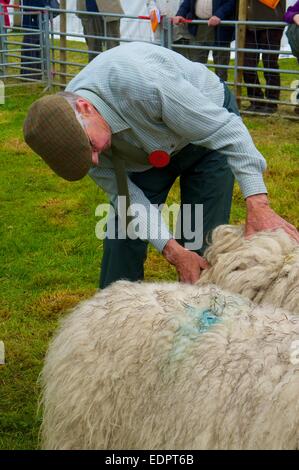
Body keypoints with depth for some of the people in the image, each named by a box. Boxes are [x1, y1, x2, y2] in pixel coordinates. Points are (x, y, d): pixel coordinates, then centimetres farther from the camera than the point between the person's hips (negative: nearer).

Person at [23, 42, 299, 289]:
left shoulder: (141, 82, -43)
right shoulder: (69, 128, -23)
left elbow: (226, 130, -35)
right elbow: (125, 193, -17)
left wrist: (258, 205, -39)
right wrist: (173, 251, -26)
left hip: (208, 128, -5)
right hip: (151, 150, 5)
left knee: (201, 242, -9)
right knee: (124, 229, 0)